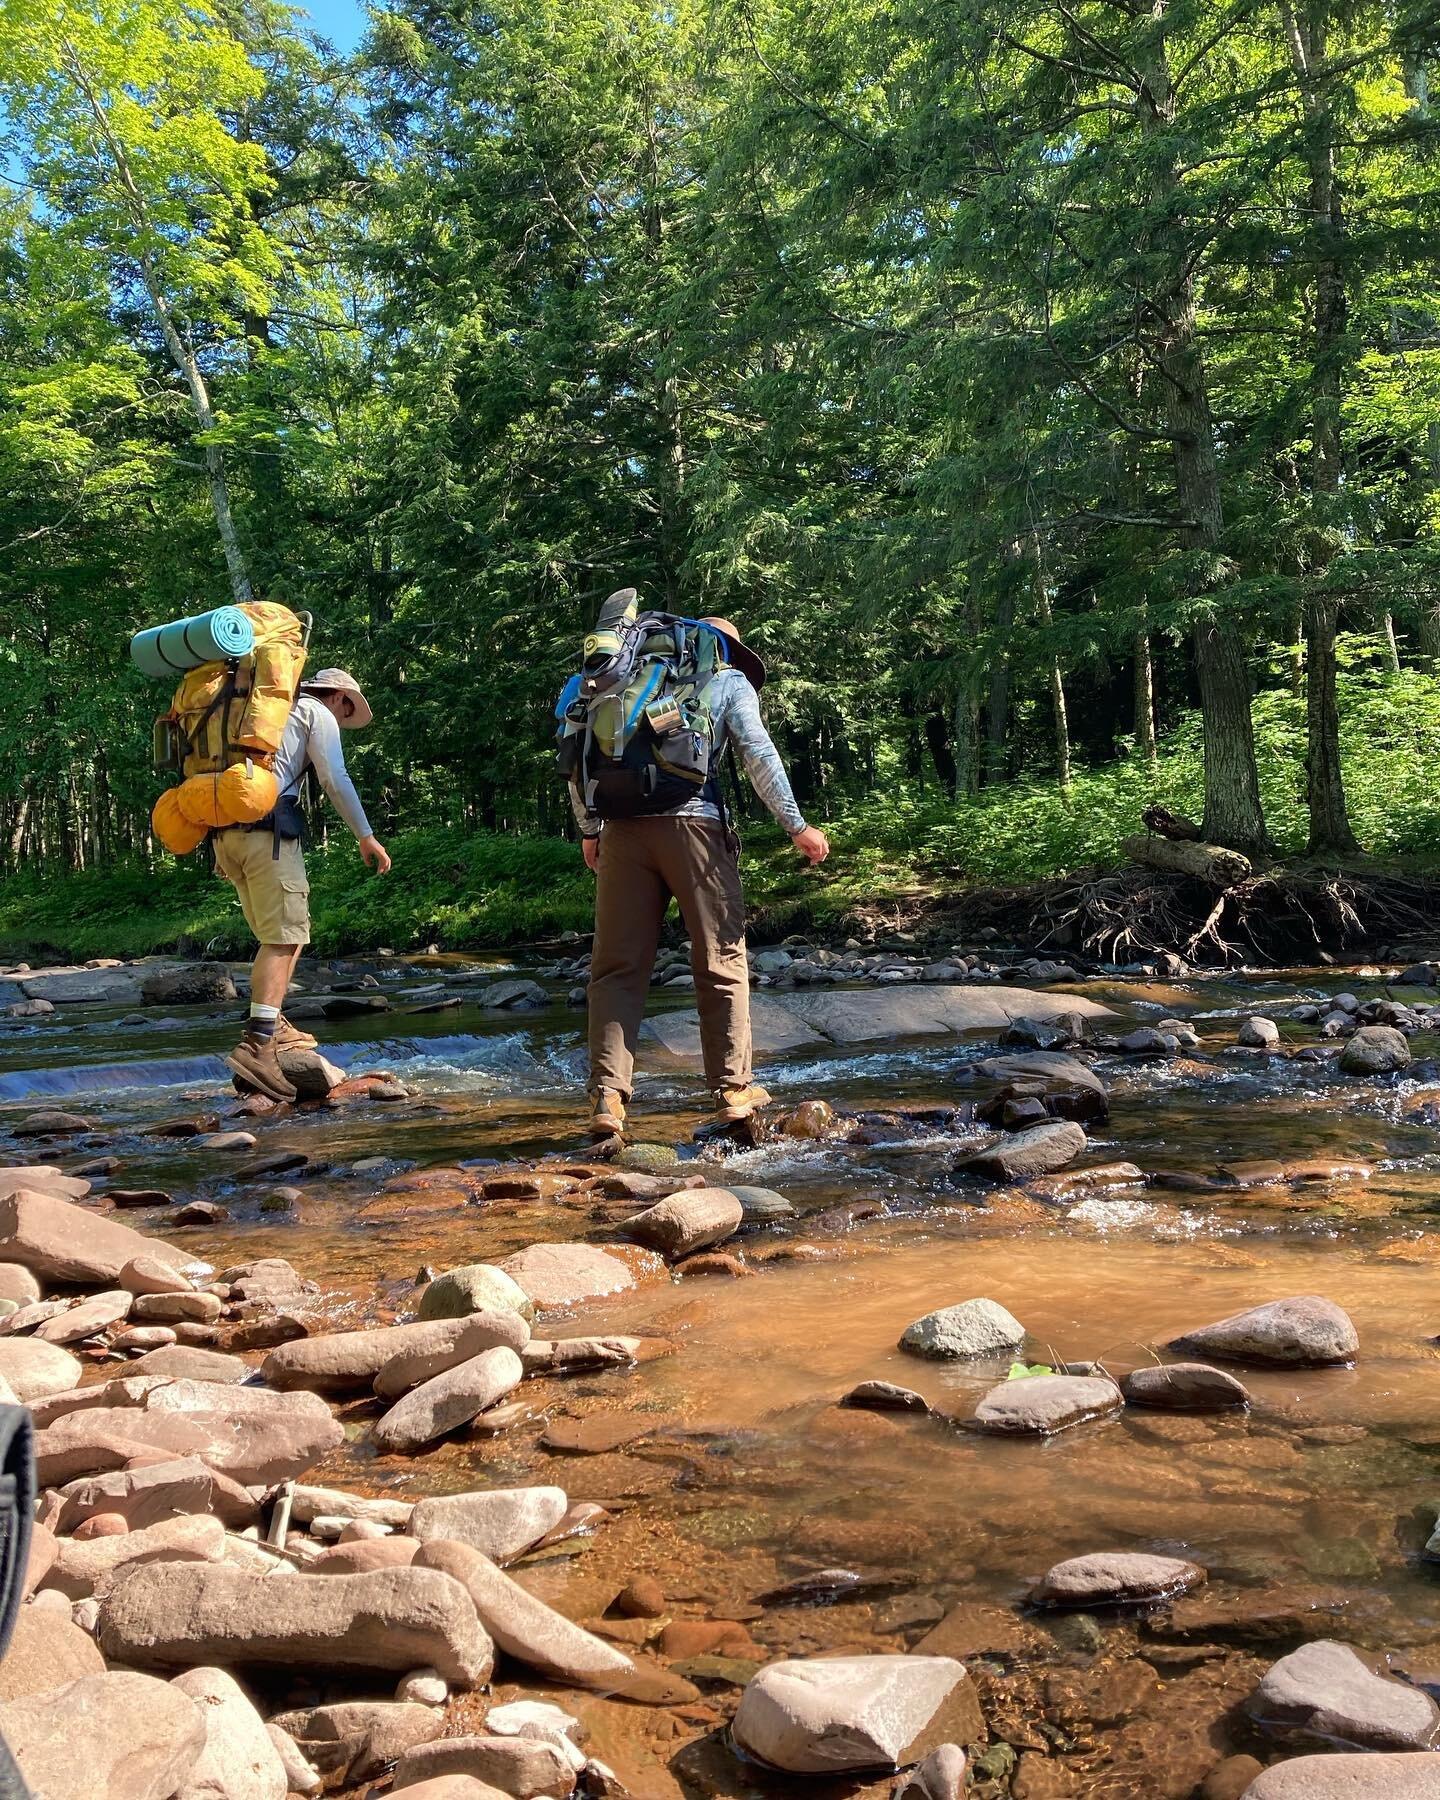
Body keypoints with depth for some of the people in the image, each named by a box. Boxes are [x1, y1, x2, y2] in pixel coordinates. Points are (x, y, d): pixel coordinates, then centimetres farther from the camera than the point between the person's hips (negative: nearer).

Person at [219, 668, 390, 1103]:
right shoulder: (317, 713, 9)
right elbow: (335, 779, -3)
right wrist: (366, 836, 1)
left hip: (225, 827, 8)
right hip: (267, 826, -8)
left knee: (285, 933, 16)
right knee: (284, 937, -12)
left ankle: (272, 1026, 13)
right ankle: (257, 1045, -23)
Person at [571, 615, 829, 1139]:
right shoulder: (731, 682, 15)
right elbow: (758, 753, 0)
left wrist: (590, 829, 24)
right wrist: (796, 826, 0)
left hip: (623, 828, 3)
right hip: (692, 823, -3)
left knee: (618, 967, 4)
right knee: (721, 962, 7)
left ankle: (607, 1099, -4)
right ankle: (733, 1090, 11)